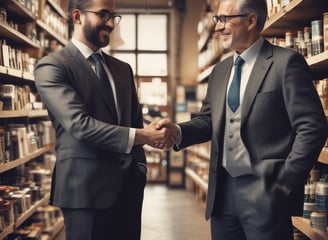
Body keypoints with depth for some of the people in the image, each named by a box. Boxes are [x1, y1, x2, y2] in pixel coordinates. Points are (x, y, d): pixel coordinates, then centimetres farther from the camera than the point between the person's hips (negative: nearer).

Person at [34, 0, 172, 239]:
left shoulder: (122, 69, 15)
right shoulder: (52, 67, -8)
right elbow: (80, 124, -20)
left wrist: (139, 169, 6)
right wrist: (142, 136, -23)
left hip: (129, 184, 6)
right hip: (86, 186, -6)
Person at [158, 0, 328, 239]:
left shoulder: (286, 62, -8)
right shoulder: (220, 71, 14)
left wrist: (285, 183, -13)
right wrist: (178, 131, -5)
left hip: (265, 191, -6)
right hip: (223, 190, 6)